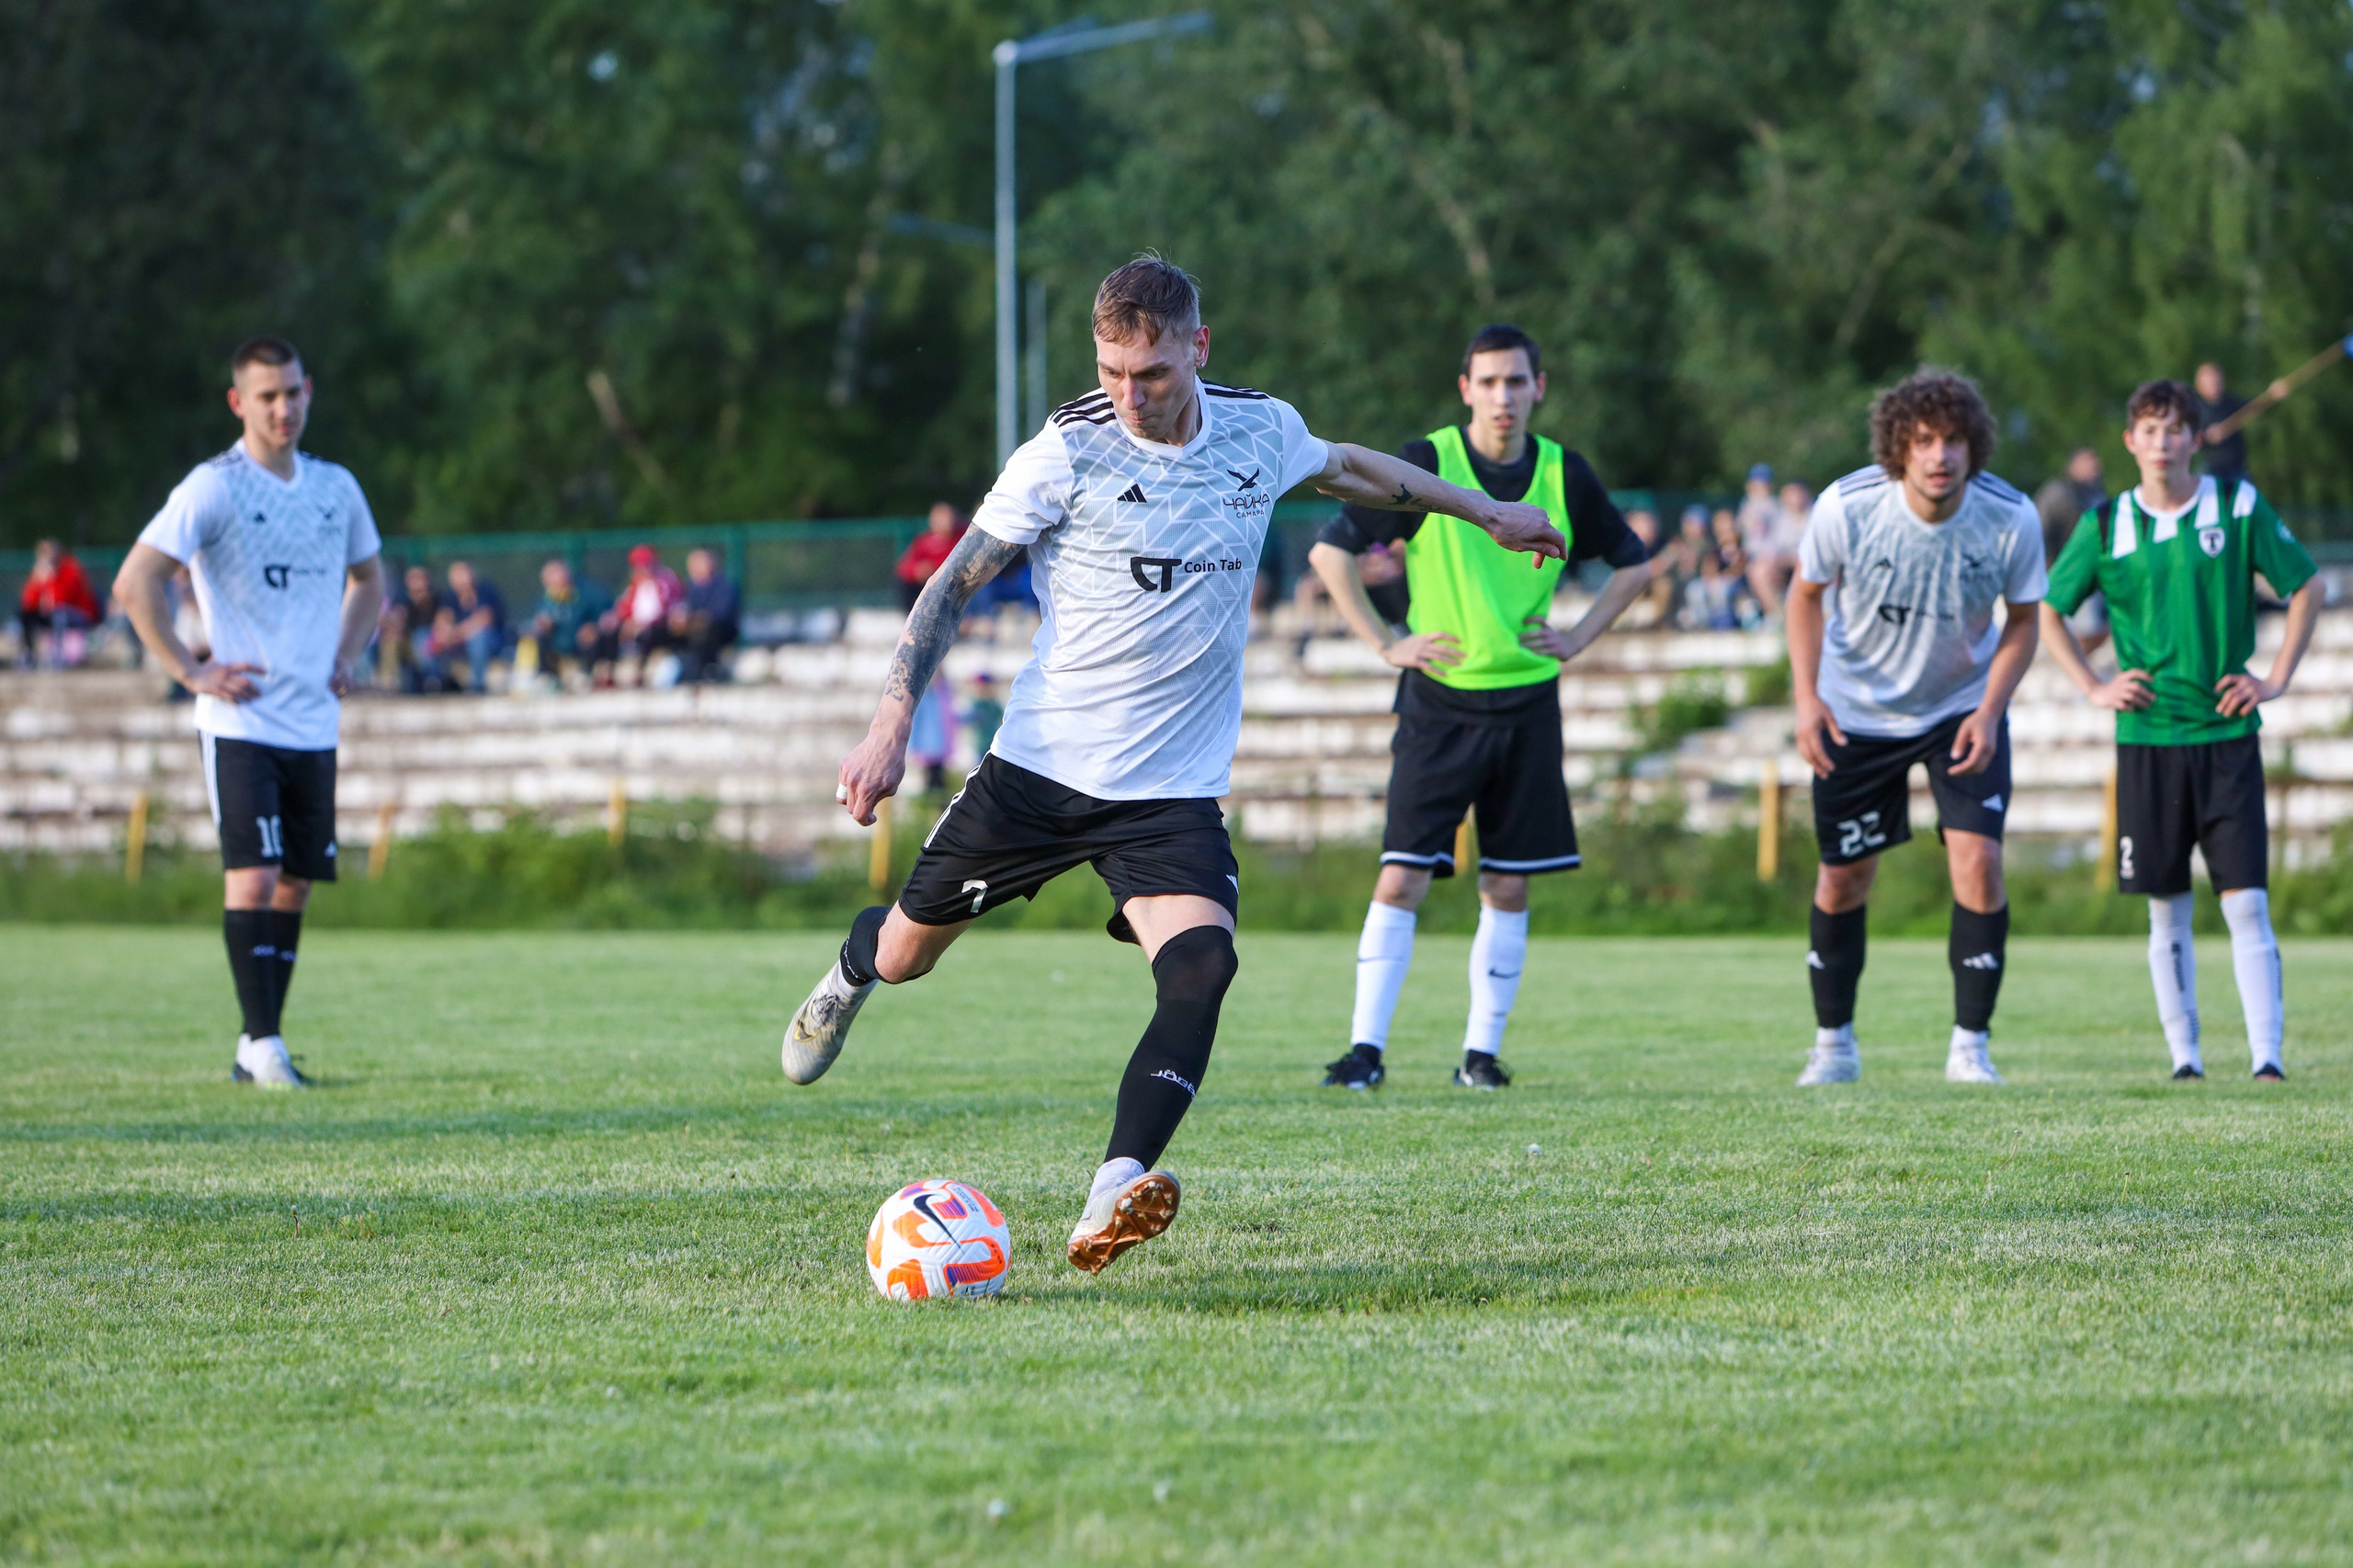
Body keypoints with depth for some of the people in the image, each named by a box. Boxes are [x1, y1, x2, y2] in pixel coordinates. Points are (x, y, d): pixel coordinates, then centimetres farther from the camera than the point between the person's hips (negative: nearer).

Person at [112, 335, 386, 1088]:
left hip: (314, 727, 6)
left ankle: (257, 1049, 13)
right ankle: (263, 1046, -11)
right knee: (252, 877, -14)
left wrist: (345, 658, 14)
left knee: (294, 885, 6)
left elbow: (368, 579, 28)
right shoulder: (213, 488, -8)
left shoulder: (335, 487, 10)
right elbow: (134, 583, -14)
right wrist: (190, 671, -15)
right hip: (240, 723, -6)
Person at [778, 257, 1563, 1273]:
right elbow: (955, 583, -4)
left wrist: (1484, 510, 34)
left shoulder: (1261, 432, 0)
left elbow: (1344, 467, 24)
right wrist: (892, 726, -13)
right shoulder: (1065, 454, -12)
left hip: (1175, 788, 1)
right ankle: (851, 976, 51)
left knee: (1201, 965, -25)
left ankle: (1113, 1199, -35)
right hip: (1040, 763, -1)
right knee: (907, 953, 12)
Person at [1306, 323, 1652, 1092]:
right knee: (1401, 879, -9)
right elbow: (1330, 550, -3)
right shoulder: (1424, 465, -7)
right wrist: (1384, 643, -7)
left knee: (1507, 887, 5)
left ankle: (1482, 1051, 13)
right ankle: (1366, 1047, -5)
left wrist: (1575, 638, 6)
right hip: (1438, 703, -3)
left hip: (1527, 703, 3)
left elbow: (1633, 564, 18)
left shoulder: (1564, 474, 3)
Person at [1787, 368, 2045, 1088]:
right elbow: (1807, 594, -5)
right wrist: (1806, 696, -16)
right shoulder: (1846, 508, -24)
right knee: (1844, 874, 5)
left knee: (1978, 859, -16)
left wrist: (1989, 711, -18)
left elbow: (2022, 621, -6)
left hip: (1964, 706, 0)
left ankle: (1971, 1046, -4)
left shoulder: (2012, 520, -22)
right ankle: (1833, 1043, 24)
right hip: (1856, 710, 0)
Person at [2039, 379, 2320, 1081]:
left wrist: (2276, 678, 1)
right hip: (2147, 738, 1)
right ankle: (2184, 1056, 11)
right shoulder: (2106, 525, 2)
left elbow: (2307, 587, 8)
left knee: (2247, 903, -7)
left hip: (2228, 734, -1)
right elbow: (2048, 608, 13)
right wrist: (2093, 688, 4)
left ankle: (2267, 1055, -10)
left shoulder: (2238, 507, 0)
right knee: (2167, 912, 5)